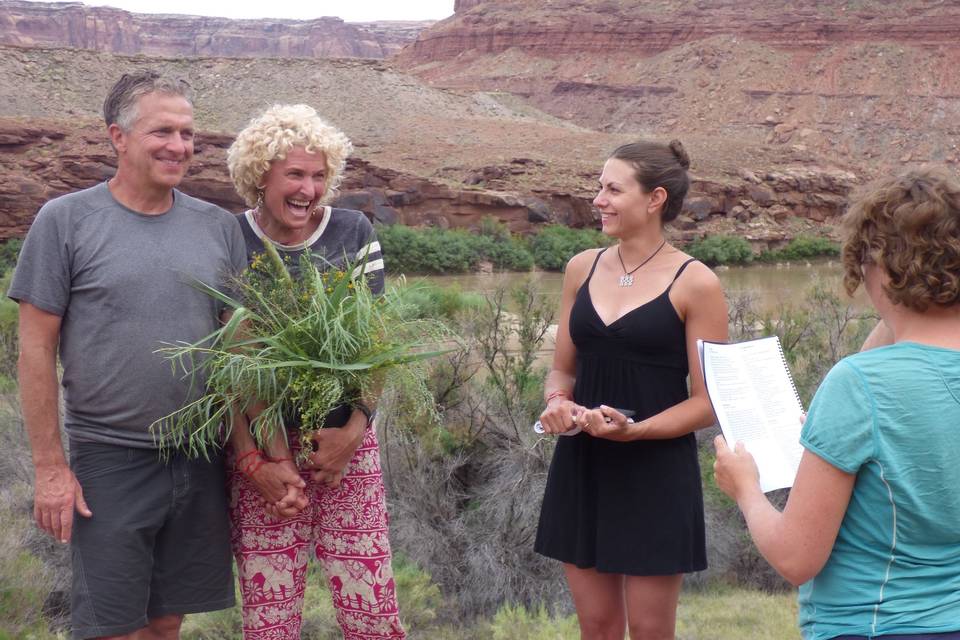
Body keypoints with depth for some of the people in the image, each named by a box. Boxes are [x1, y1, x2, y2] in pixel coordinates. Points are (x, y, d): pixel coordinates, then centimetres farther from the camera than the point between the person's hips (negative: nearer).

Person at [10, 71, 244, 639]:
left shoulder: (219, 227, 6)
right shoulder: (66, 221, -4)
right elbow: (37, 349, -4)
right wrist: (50, 466, -8)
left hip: (203, 462, 3)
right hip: (110, 460, -3)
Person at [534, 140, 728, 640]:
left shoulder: (695, 284, -8)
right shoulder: (582, 268, 6)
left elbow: (707, 402, -8)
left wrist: (634, 430, -22)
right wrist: (557, 404, -8)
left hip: (657, 475, -4)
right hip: (581, 468, 5)